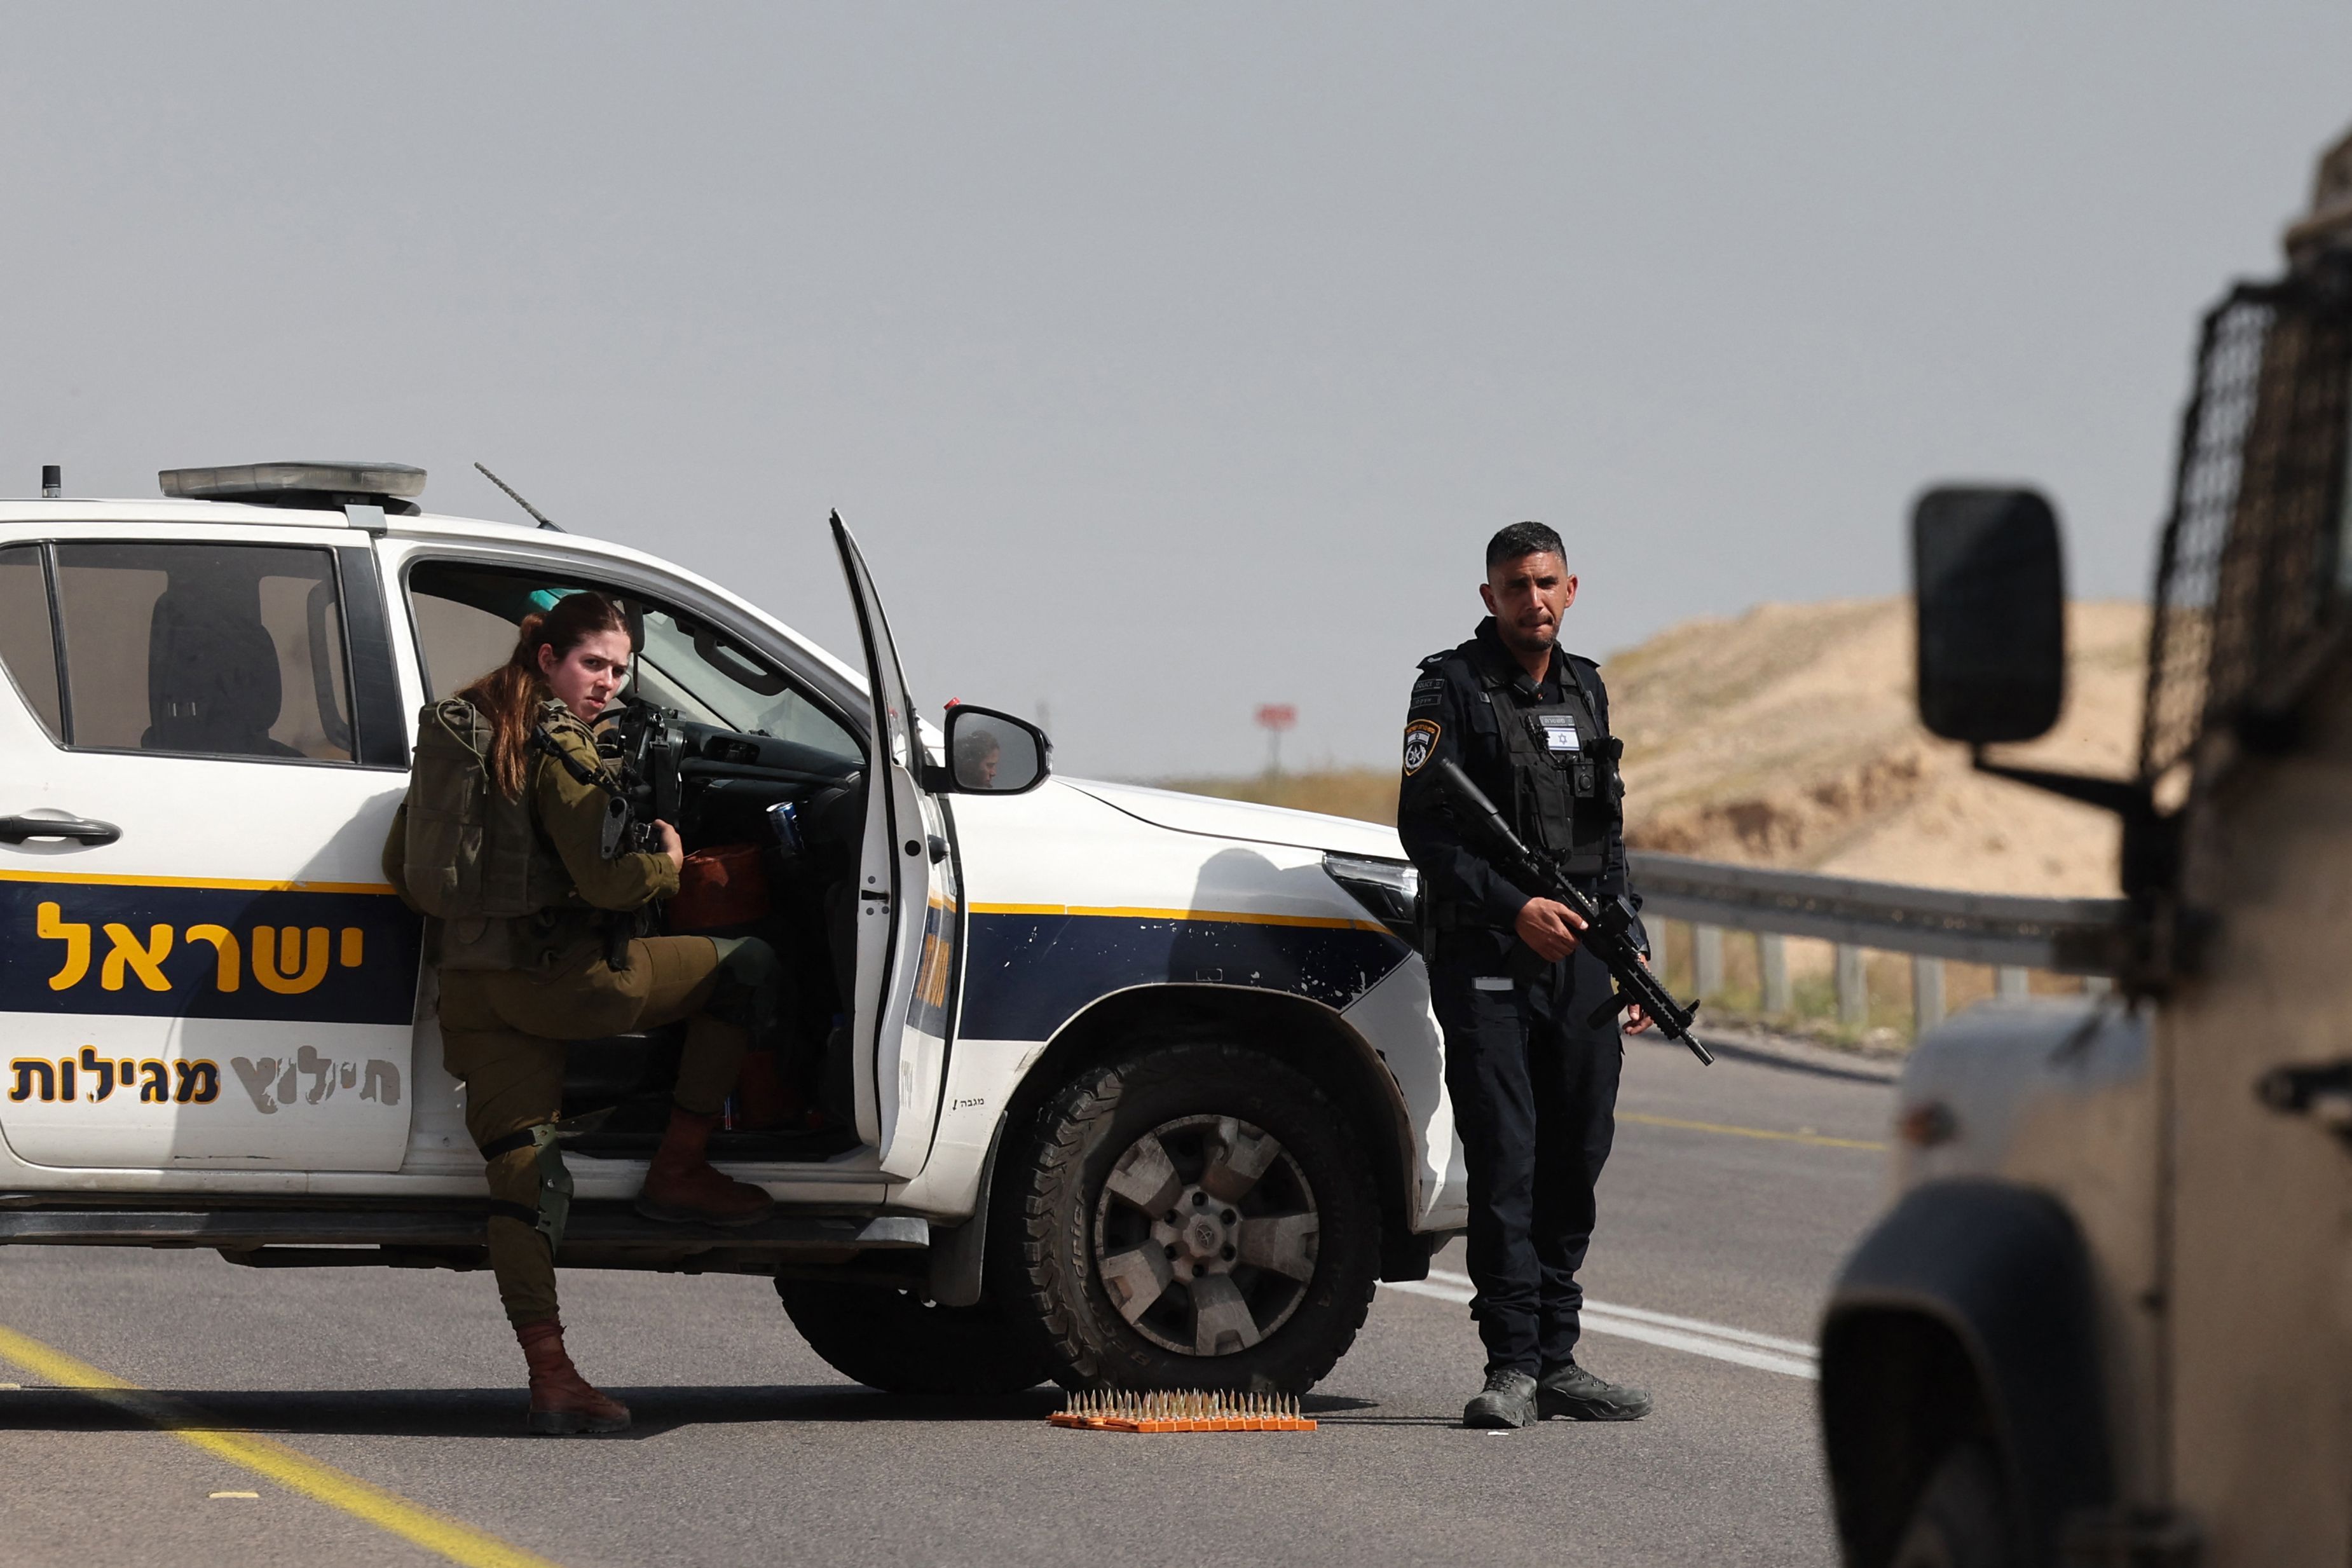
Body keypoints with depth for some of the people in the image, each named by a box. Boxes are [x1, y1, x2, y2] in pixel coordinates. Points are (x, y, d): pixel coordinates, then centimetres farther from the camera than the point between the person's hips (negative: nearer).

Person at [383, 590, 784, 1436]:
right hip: (552, 975, -8)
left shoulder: (456, 727, 13)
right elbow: (604, 881, -16)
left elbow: (400, 866, 18)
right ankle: (677, 1170, 9)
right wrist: (667, 863, 4)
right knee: (748, 969, 6)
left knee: (523, 1176, 4)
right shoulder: (556, 747, -11)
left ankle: (549, 1373, -5)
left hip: (467, 983, 8)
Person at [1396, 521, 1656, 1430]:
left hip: (1578, 959, 6)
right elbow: (1422, 828, -12)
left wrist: (1630, 945, 16)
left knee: (1574, 1164, 7)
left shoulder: (1585, 690, 16)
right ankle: (1512, 1370, -9)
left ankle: (1557, 1361, 13)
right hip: (1486, 961, -6)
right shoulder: (1452, 689, -4)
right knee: (1505, 1164, -9)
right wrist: (1515, 909, -21)